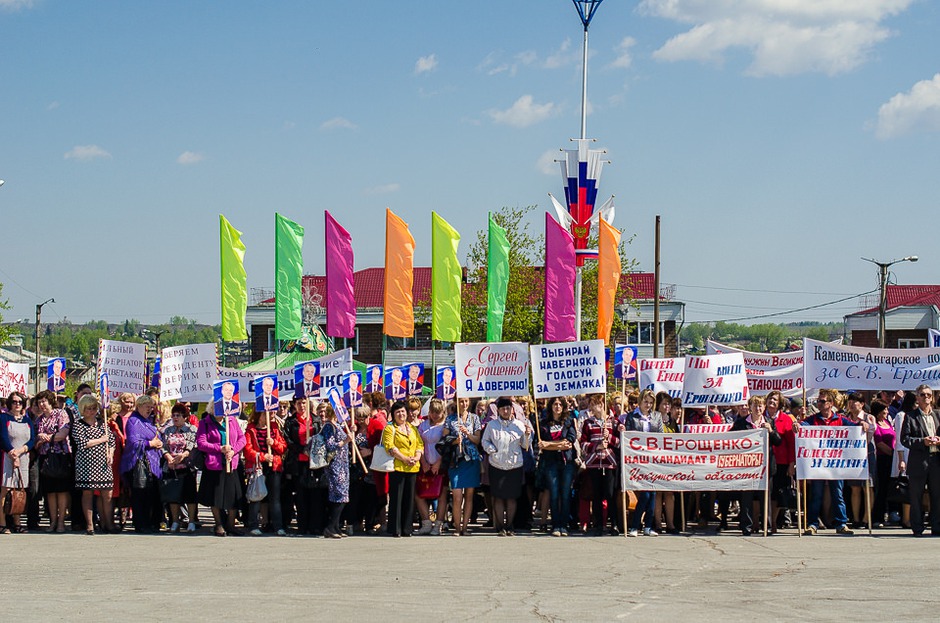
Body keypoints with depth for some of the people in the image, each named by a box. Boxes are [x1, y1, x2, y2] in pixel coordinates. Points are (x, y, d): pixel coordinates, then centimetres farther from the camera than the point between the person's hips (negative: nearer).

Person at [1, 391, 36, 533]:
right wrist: (12, 454, -15)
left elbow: (32, 440, 6)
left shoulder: (27, 420, 16)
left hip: (23, 458, 5)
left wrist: (20, 450, -12)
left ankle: (17, 523, 8)